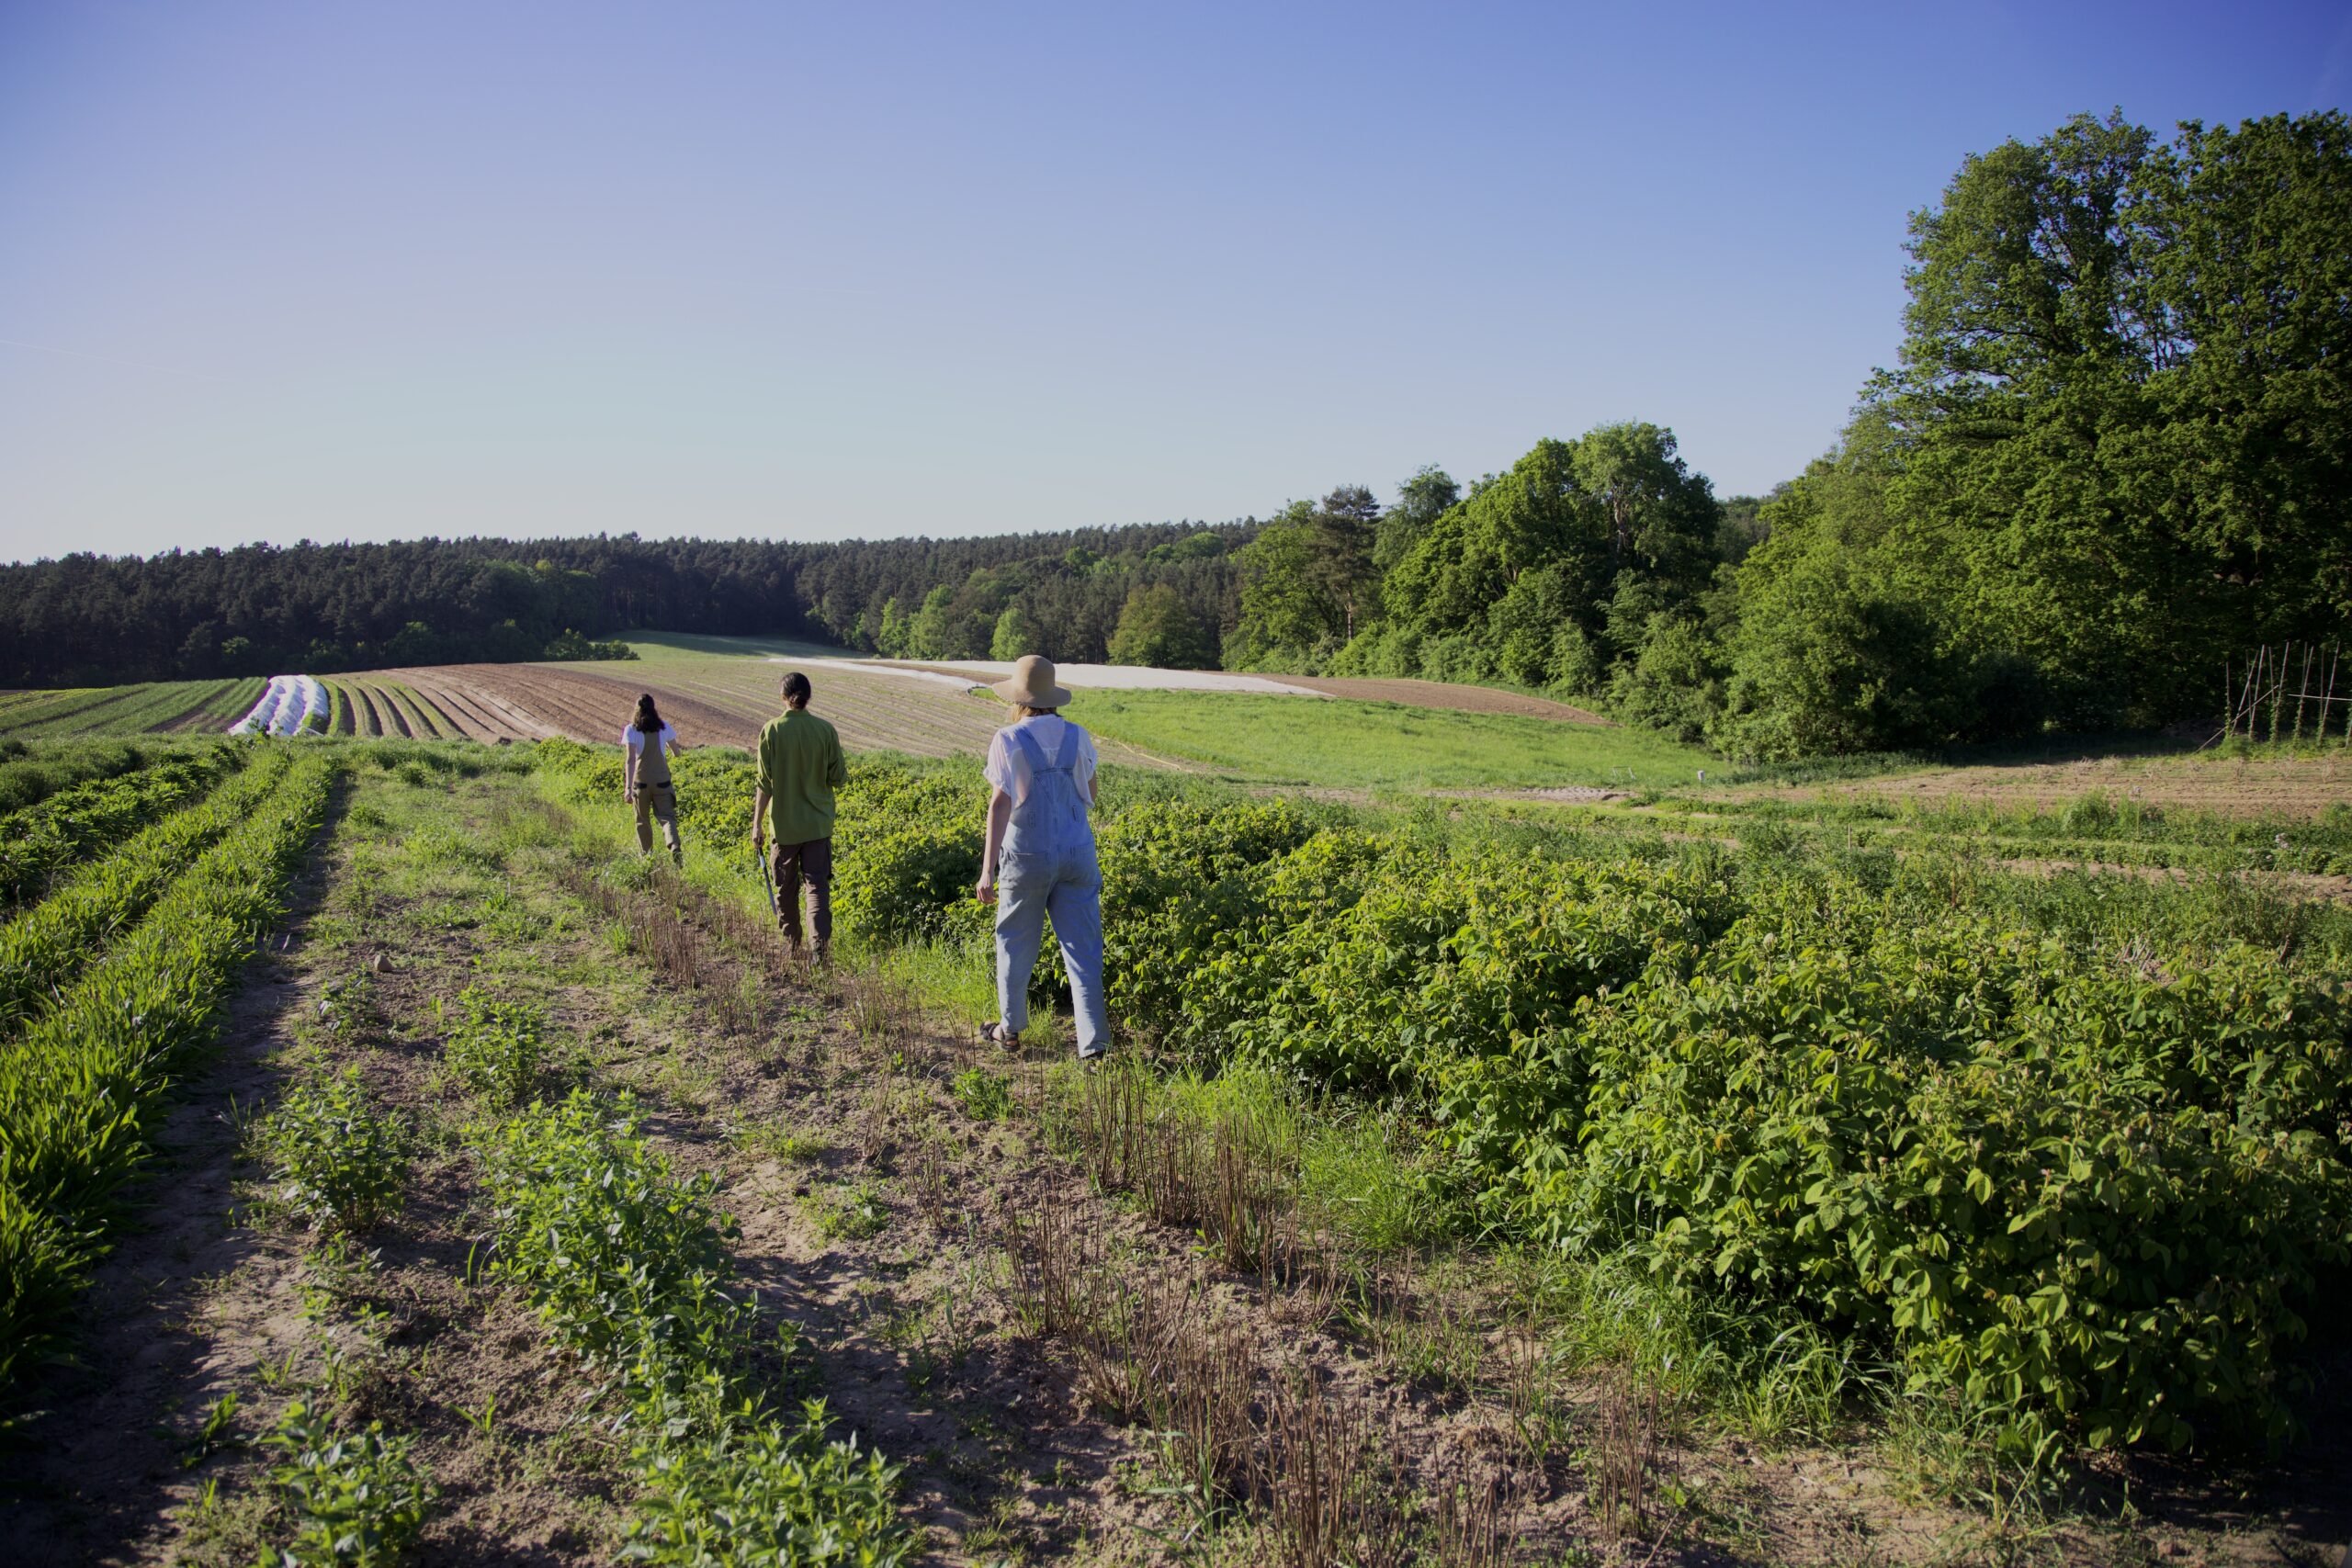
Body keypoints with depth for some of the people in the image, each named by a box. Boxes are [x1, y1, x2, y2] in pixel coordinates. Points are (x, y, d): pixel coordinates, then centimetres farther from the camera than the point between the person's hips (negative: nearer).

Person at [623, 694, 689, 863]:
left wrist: (628, 787, -19)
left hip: (641, 781, -1)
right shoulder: (664, 727, 2)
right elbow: (677, 753, 11)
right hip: (662, 781, 1)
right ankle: (674, 846, -29)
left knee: (642, 820, 16)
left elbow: (630, 759, -15)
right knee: (666, 817, -1)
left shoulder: (631, 730, -6)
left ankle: (646, 856, 25)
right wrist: (677, 748, 36)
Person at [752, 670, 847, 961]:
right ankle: (820, 946, -15)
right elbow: (839, 778, -2)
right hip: (818, 823, 1)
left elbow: (765, 783, -9)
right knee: (817, 885, 2)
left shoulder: (772, 730, -9)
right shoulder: (825, 730, -5)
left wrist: (757, 825, -3)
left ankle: (792, 948, 25)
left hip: (784, 824, -1)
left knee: (786, 888, 14)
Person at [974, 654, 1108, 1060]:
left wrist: (987, 870, -20)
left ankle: (1010, 1027, 29)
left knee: (1015, 942, 16)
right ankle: (1093, 1040, -1)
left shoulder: (1009, 740, -11)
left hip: (1027, 857, -2)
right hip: (1077, 854, 3)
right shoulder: (1077, 737, 1)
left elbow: (1000, 803, -19)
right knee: (1082, 948, 4)